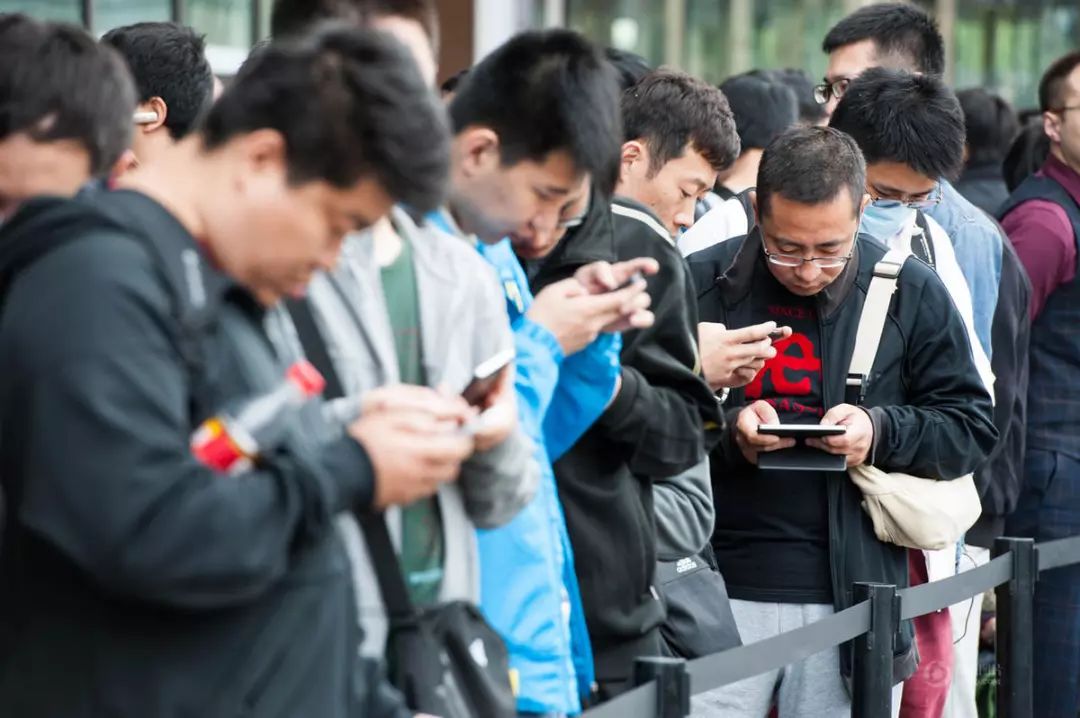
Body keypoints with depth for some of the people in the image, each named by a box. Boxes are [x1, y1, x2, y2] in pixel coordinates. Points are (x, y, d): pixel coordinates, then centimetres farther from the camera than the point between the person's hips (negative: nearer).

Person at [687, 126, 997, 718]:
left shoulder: (911, 294, 4)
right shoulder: (703, 284, 1)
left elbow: (972, 428, 7)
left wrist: (882, 431, -10)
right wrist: (727, 432, -14)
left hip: (851, 599, 1)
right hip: (722, 589, 0)